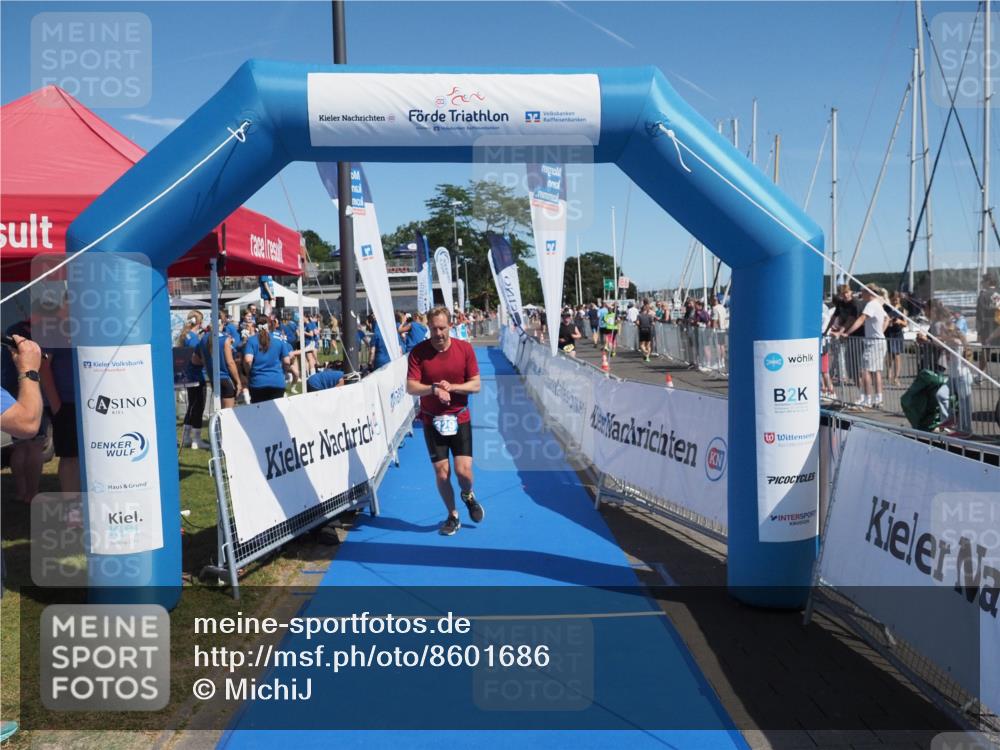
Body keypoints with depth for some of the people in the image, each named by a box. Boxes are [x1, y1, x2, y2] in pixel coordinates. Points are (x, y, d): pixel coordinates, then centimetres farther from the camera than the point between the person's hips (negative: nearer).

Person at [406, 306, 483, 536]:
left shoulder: (465, 348, -5)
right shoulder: (418, 352, -7)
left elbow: (475, 385, -4)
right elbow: (411, 387, -11)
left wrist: (452, 387, -19)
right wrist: (434, 389, -28)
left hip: (459, 419, 0)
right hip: (432, 420, 0)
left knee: (463, 470, -8)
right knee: (441, 472, 1)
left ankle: (468, 495, 28)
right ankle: (452, 516, 23)